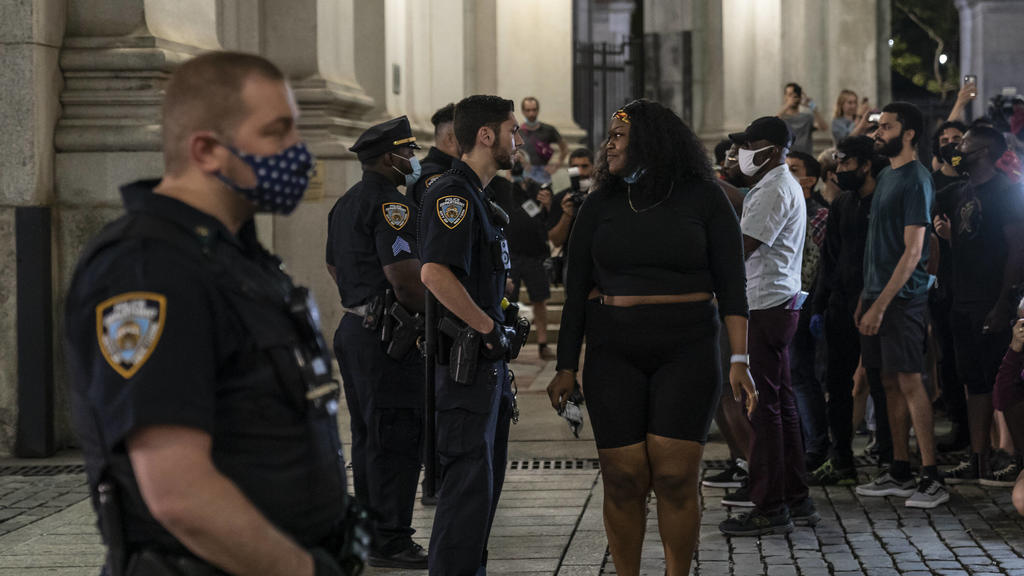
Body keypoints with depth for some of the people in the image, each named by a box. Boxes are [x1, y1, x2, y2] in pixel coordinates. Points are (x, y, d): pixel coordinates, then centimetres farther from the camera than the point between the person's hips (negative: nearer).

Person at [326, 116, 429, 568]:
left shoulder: (346, 204, 17)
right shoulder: (391, 204, -15)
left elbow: (334, 266, 26)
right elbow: (404, 276, -23)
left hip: (354, 327, 10)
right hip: (388, 337, -10)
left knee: (369, 437, 15)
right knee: (396, 440, -6)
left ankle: (370, 532, 22)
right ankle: (391, 541, -4)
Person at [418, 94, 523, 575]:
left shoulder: (475, 196, 18)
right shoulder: (454, 193, -15)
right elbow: (435, 273, -28)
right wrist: (488, 328, -20)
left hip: (487, 360, 10)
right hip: (466, 360, -10)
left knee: (485, 480, 15)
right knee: (468, 481, -9)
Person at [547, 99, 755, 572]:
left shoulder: (704, 199, 2)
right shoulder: (600, 205, 9)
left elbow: (731, 284, 0)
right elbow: (577, 290, 10)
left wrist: (739, 359, -8)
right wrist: (566, 368, 5)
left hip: (687, 351, -2)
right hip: (614, 353, 2)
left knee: (676, 477, -6)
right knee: (623, 479, -1)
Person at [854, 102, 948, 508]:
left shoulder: (915, 180, -12)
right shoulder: (886, 176, 15)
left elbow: (912, 251, -17)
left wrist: (881, 304, -20)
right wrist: (865, 298, 17)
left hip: (903, 298, -9)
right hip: (878, 295, 9)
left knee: (910, 381, -10)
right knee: (890, 382, 10)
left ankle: (932, 479, -8)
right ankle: (900, 472, 15)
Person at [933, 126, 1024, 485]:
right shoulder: (961, 193, 17)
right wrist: (947, 233, 2)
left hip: (991, 304, -8)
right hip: (964, 303, 8)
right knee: (974, 382, 10)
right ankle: (977, 460, 14)